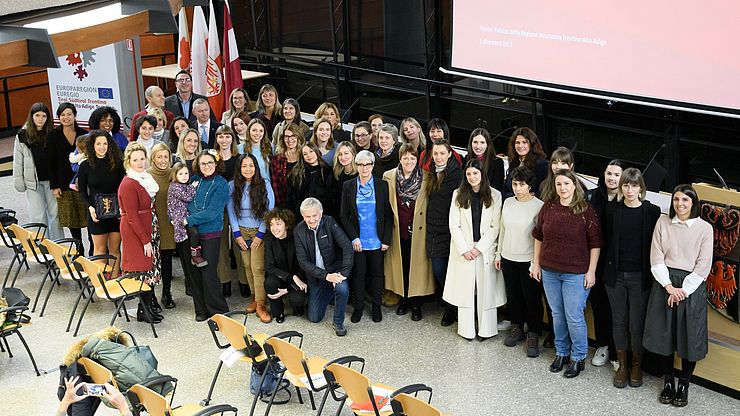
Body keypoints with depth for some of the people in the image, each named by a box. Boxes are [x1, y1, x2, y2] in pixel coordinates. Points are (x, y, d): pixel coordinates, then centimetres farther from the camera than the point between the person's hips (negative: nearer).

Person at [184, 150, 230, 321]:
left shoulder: (221, 184, -9)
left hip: (211, 234, -5)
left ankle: (217, 311, 8)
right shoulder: (195, 180, 6)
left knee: (208, 272, -6)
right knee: (194, 271, 8)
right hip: (193, 233, 5)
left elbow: (213, 212, -16)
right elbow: (188, 202, 16)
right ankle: (201, 309, 20)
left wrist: (189, 220, -15)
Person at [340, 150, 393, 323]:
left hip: (377, 240, 0)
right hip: (357, 240, 0)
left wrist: (386, 239, -5)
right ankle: (358, 307, 19)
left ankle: (376, 306, 24)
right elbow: (344, 215, 1)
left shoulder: (382, 186, 0)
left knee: (377, 273, 9)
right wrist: (353, 238, -7)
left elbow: (388, 215, 1)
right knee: (358, 273, 6)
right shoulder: (348, 186, 1)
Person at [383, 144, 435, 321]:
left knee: (417, 264, 3)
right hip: (398, 229, 2)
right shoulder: (389, 176, 0)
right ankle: (403, 299, 25)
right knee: (400, 264, 10)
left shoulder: (426, 178, -4)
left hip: (418, 229, -2)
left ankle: (416, 304, 14)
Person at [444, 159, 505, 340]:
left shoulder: (495, 195, -1)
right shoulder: (458, 195, 3)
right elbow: (454, 225, 0)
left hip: (486, 249, -1)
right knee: (465, 289, 4)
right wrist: (464, 249, -8)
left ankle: (485, 329, 11)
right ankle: (466, 329, 13)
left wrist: (480, 247, -11)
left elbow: (495, 227, -4)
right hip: (463, 250, 1)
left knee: (486, 289, 2)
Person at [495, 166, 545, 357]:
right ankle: (517, 328, 33)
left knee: (532, 298, 3)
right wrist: (498, 254, 13)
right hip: (508, 258, 5)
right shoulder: (508, 202, 4)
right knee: (513, 296, 16)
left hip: (528, 260, -5)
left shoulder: (539, 206, -13)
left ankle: (533, 335, 15)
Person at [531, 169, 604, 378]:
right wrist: (536, 263, 11)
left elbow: (595, 243, -7)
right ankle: (561, 352, 31)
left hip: (576, 273, -4)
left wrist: (591, 271, -9)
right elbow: (538, 236, 12)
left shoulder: (586, 211, -11)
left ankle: (578, 357, 17)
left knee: (574, 317, 0)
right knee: (557, 314, 15)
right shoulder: (548, 208, 1)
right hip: (549, 271, 4)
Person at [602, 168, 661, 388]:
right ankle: (622, 365, 25)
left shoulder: (652, 211, -5)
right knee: (619, 321, 11)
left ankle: (636, 365, 24)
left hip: (640, 276, -2)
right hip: (615, 275, 2)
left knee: (637, 323, 5)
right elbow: (607, 239, 5)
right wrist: (607, 268, 0)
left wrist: (651, 274, -7)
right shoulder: (612, 209, 0)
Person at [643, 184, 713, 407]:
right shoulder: (663, 222, 1)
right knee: (664, 334, 7)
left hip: (692, 287, -1)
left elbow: (703, 267, -5)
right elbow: (656, 259, -2)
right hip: (664, 284, 2)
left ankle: (684, 385, 19)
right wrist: (669, 286, -12)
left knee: (689, 338, 4)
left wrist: (682, 290, -13)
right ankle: (668, 382, 23)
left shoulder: (705, 228, -3)